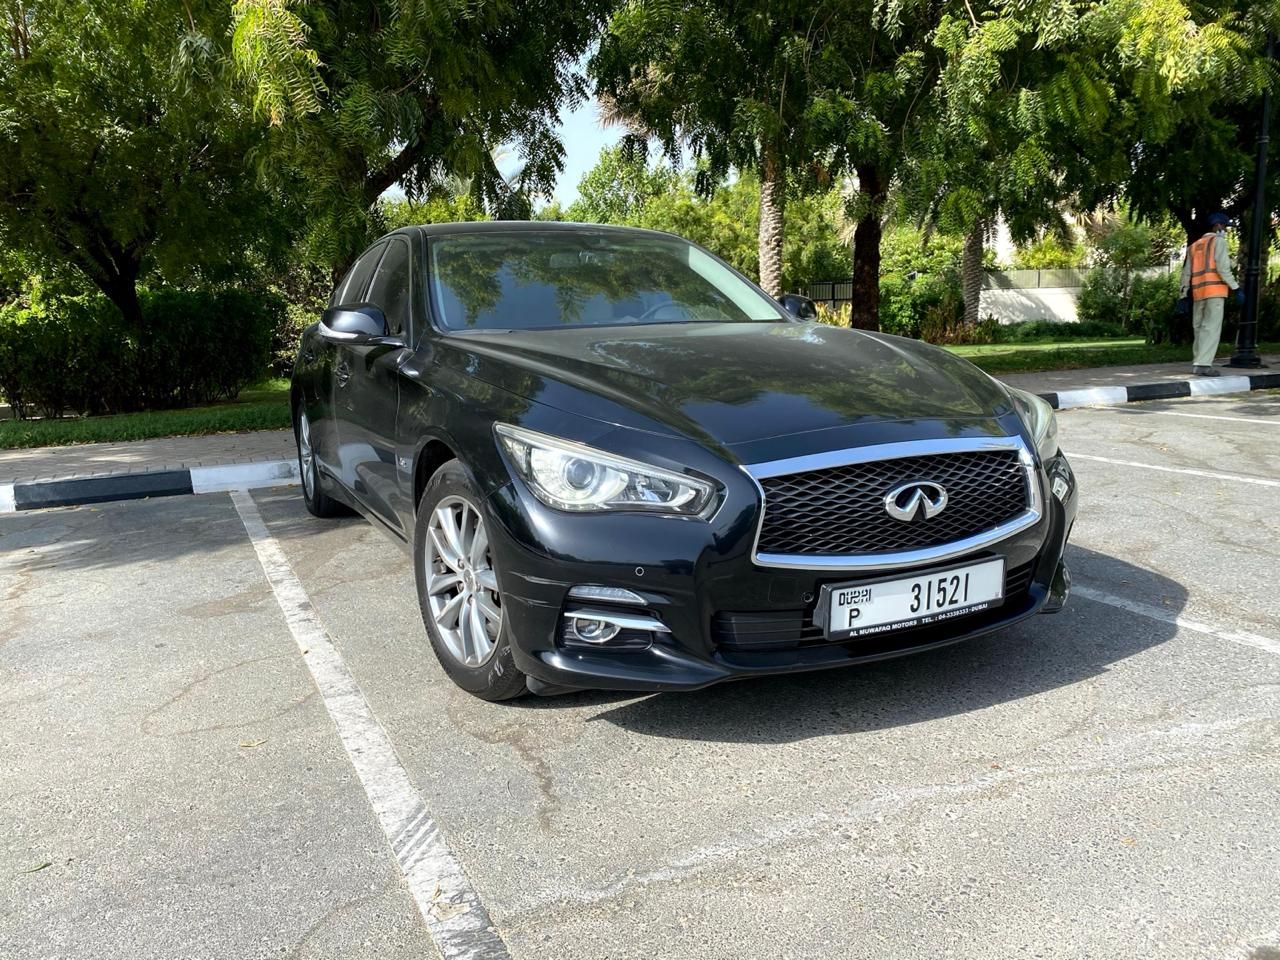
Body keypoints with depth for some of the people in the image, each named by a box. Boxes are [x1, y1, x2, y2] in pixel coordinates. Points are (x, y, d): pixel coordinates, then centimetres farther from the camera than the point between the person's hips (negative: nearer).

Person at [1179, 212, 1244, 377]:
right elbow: (1222, 267, -11)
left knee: (1200, 328, 14)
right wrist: (1236, 288, -10)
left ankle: (1198, 361, 16)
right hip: (1215, 290, -7)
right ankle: (1203, 364, -17)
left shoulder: (1194, 246, 20)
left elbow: (1186, 272, 18)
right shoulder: (1218, 241, 0)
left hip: (1198, 292, 7)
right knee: (1212, 327, -9)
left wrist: (1184, 295, 19)